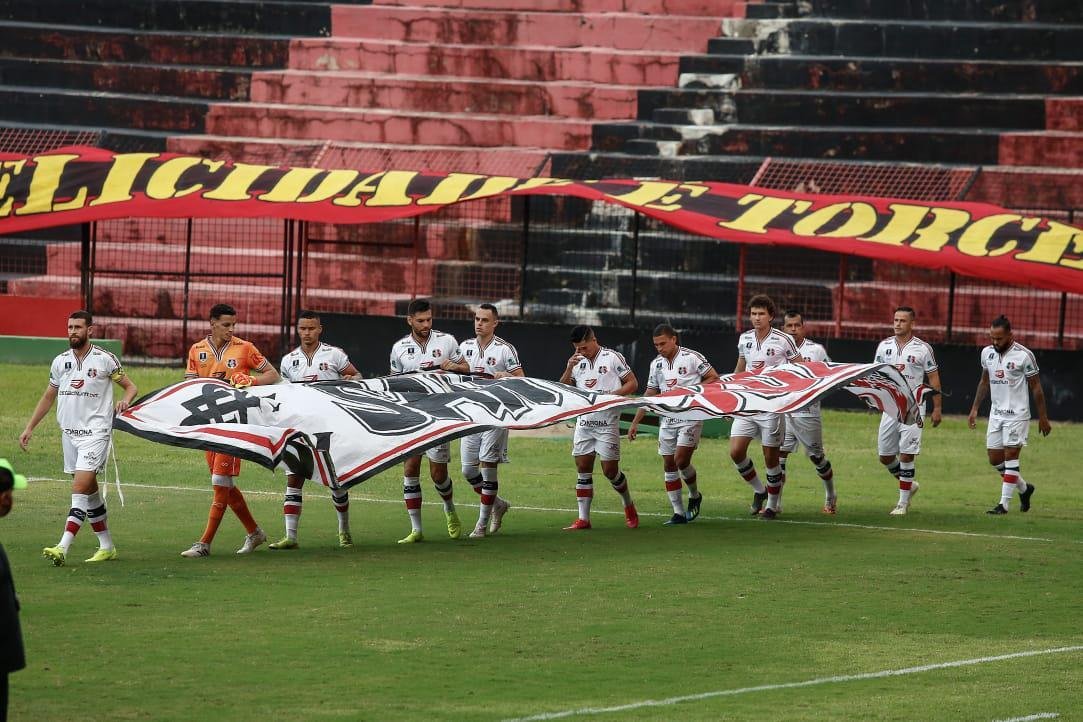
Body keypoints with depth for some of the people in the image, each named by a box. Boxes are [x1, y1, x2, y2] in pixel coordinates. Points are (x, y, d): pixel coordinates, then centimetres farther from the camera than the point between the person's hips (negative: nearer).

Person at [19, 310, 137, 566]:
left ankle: (62, 548, -26)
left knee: (80, 489, -16)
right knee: (90, 491, 11)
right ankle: (107, 546, 21)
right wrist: (29, 427, 17)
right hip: (69, 432, 6)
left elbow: (130, 386, 4)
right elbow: (48, 397, 20)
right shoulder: (60, 361, 9)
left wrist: (125, 400, -19)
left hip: (96, 432, -6)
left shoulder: (105, 359, -5)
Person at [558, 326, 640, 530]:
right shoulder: (577, 362, 10)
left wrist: (611, 395, -16)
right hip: (584, 422, 5)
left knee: (610, 470, -3)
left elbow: (632, 384, -2)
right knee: (583, 469, 1)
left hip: (607, 423, -5)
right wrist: (569, 368, -7)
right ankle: (583, 519, 3)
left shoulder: (612, 358, -4)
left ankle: (629, 505, 22)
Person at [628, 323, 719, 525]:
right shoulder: (656, 363, 11)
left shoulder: (691, 357, -7)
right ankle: (678, 513, 6)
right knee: (668, 465, 1)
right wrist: (635, 422, 14)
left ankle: (694, 496, 13)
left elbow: (714, 378, -5)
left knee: (681, 460, -15)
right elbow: (649, 395, 17)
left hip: (690, 417, -6)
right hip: (667, 420, 6)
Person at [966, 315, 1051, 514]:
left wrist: (1043, 418, -5)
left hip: (1017, 414, -6)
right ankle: (1024, 488, 28)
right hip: (996, 413, 6)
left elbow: (1036, 387, -7)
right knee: (995, 459, 6)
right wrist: (974, 409, 15)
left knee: (1010, 456, -8)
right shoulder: (987, 353, 4)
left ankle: (1004, 503, -4)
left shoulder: (1024, 355, -13)